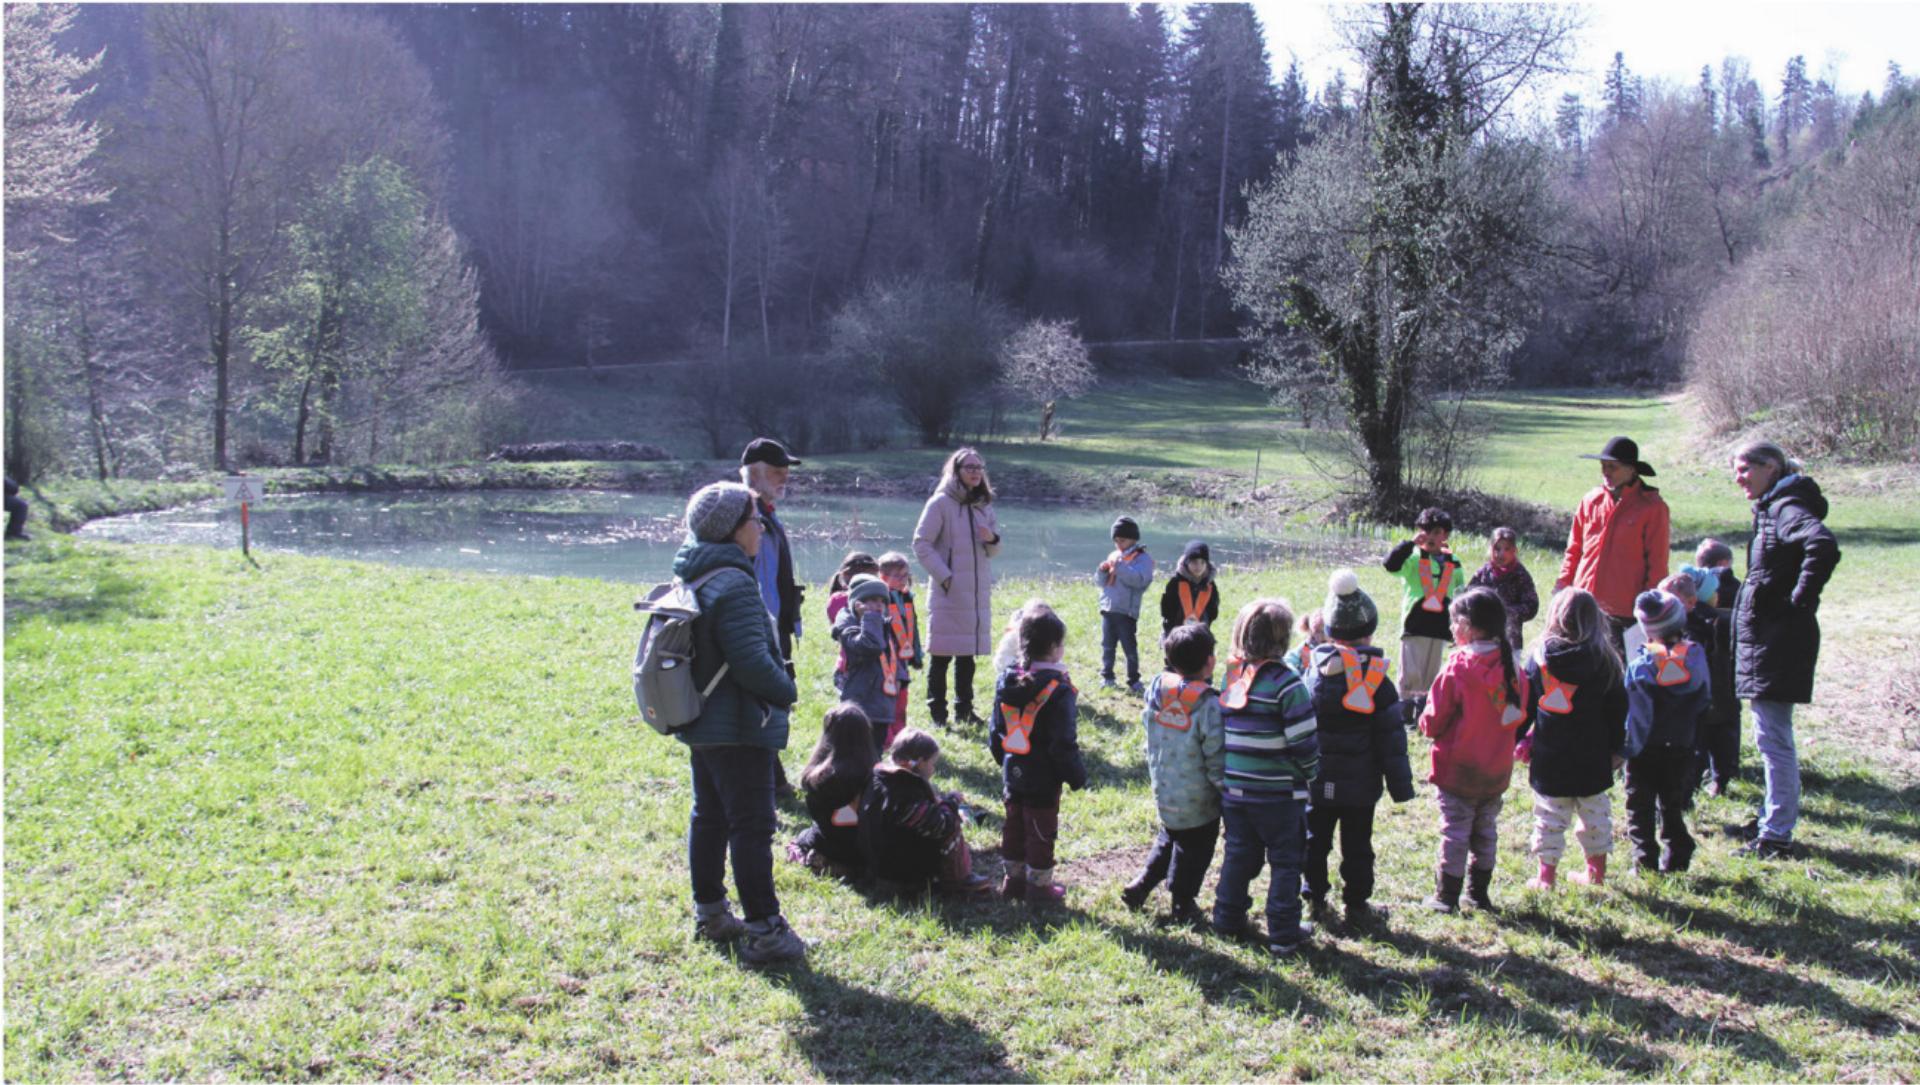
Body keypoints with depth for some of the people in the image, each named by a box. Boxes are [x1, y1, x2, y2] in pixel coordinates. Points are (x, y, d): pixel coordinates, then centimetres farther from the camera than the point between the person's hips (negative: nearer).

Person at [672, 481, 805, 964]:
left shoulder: (691, 579, 8)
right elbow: (751, 661, -25)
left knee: (709, 817, 18)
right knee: (752, 827, -4)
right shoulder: (735, 584, -22)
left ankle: (709, 913, 29)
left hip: (699, 722, 10)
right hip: (739, 729, -10)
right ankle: (764, 931, 0)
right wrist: (787, 691, -7)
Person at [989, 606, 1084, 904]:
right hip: (1043, 777, -6)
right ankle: (1039, 886, 17)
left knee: (1014, 826, 19)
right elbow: (1064, 742, -19)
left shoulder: (1006, 682, 0)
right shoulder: (1058, 689, -21)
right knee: (1041, 831, 7)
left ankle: (1014, 879, 30)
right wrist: (1077, 775, -8)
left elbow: (996, 733, 10)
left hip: (1013, 773, 6)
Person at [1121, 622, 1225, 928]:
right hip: (1199, 799, -5)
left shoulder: (1156, 689, -8)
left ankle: (1139, 886, 26)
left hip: (1164, 791, 5)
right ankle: (1183, 905, 27)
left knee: (1169, 838, 28)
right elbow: (1216, 757, -20)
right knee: (1195, 850, 15)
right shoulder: (1209, 705, -25)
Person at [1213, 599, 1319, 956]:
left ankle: (1228, 919, 28)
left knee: (1238, 854, 19)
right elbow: (1303, 740, -15)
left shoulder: (1232, 676, 3)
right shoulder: (1285, 681, -16)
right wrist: (1310, 772, 3)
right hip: (1278, 793, -5)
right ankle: (1284, 934, 13)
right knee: (1285, 861, 8)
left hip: (1234, 789, 6)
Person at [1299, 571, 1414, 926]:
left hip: (1316, 780, 2)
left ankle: (1315, 899, 22)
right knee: (1356, 845, 9)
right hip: (1360, 783, -2)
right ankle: (1356, 904, 17)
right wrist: (1400, 785, -1)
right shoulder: (1375, 678, -11)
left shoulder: (1310, 668, -5)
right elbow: (1391, 737, -7)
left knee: (1315, 840, 14)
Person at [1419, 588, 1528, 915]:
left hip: (1459, 769, -5)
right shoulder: (1510, 667, -4)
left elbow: (1434, 722, -15)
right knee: (1486, 831, 17)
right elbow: (1519, 715, 5)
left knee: (1455, 832, 4)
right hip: (1497, 771, 5)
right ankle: (1480, 893, 25)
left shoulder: (1457, 667, -18)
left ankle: (1447, 897, 11)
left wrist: (1425, 723, 6)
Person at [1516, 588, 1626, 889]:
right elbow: (1618, 709, 2)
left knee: (1550, 816, 6)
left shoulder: (1539, 656, -6)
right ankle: (1596, 871, 24)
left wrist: (1516, 740, 10)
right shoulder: (1605, 660, -4)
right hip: (1592, 759, 1)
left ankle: (1546, 874, 8)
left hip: (1549, 757, -1)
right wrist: (1617, 749, 12)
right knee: (1595, 814, 15)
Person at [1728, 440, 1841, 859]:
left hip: (1778, 639, -10)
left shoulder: (1787, 508, -15)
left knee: (1773, 737, -5)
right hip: (1766, 635, 10)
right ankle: (1775, 818, 28)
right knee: (1772, 736, 18)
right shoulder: (1771, 509, 15)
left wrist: (1800, 601, -26)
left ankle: (1778, 833, 0)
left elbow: (1824, 545, -34)